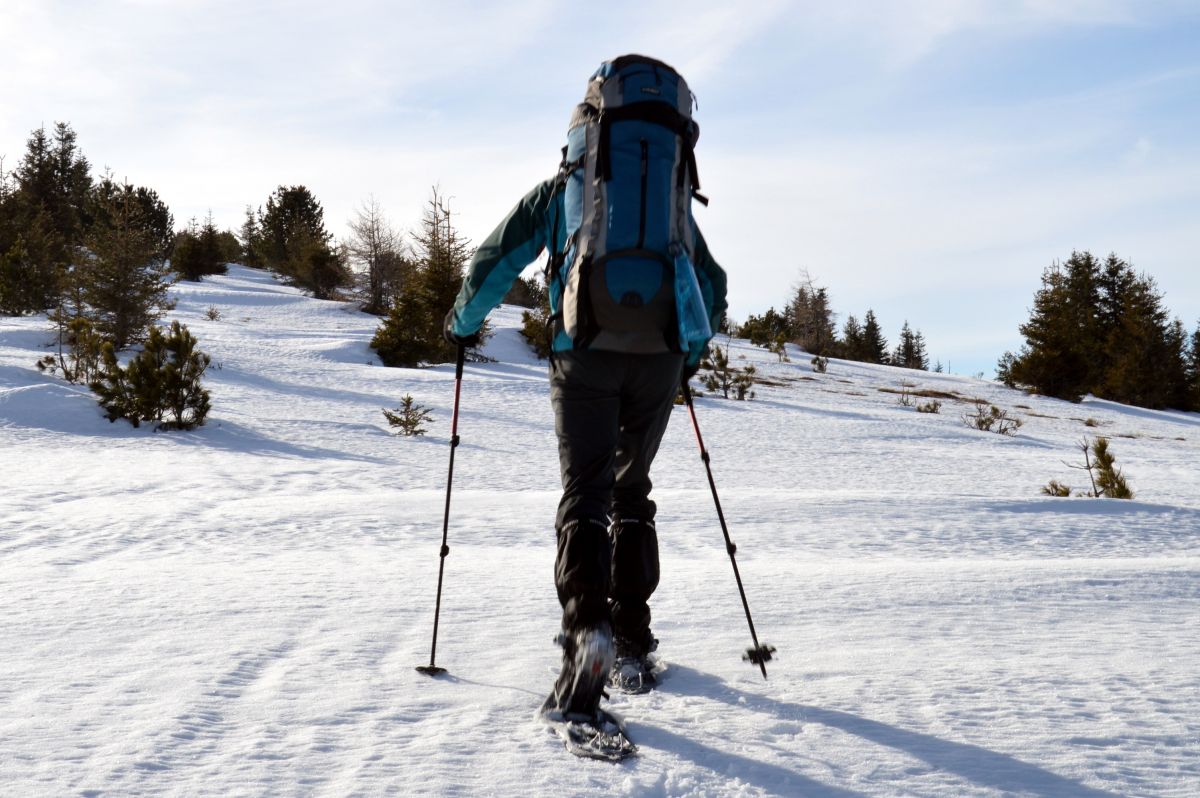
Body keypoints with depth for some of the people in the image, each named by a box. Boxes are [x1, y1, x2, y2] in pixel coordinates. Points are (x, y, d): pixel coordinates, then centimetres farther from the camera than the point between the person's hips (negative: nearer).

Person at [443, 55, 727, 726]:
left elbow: (495, 264, 9)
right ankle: (633, 642, 13)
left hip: (587, 352, -2)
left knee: (585, 494, -1)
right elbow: (714, 286, 26)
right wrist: (692, 355, 40)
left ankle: (586, 625, -25)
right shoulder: (672, 194, 23)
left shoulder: (560, 189, 15)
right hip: (661, 356, 3)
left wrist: (462, 323, 26)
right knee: (632, 492, 15)